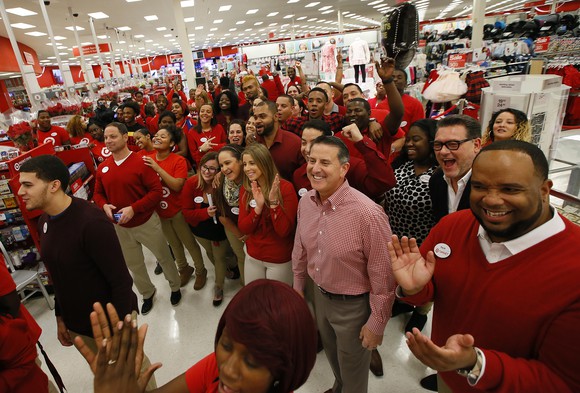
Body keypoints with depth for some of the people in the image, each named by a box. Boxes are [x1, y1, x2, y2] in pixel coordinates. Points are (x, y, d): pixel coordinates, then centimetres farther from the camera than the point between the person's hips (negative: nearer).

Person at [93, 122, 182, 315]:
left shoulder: (141, 162, -17)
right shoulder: (102, 168, -1)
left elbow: (157, 191, -20)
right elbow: (98, 193, 10)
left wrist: (133, 208, -26)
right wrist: (104, 205, -13)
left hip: (146, 222, -5)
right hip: (120, 226, 5)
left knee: (164, 256, 12)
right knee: (133, 264, 20)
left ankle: (175, 287, 38)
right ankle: (147, 293, 45)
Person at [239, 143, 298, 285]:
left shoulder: (285, 188, -18)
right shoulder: (246, 189, -3)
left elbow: (284, 231, -21)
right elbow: (243, 228, -9)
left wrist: (274, 201, -30)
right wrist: (258, 207, -23)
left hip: (279, 260, -4)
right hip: (252, 256, 5)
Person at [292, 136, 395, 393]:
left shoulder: (368, 214, -31)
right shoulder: (305, 201, -10)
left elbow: (383, 277, -22)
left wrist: (377, 324, -13)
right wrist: (298, 286, 14)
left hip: (354, 305, -6)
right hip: (319, 295, 6)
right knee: (332, 355, 34)